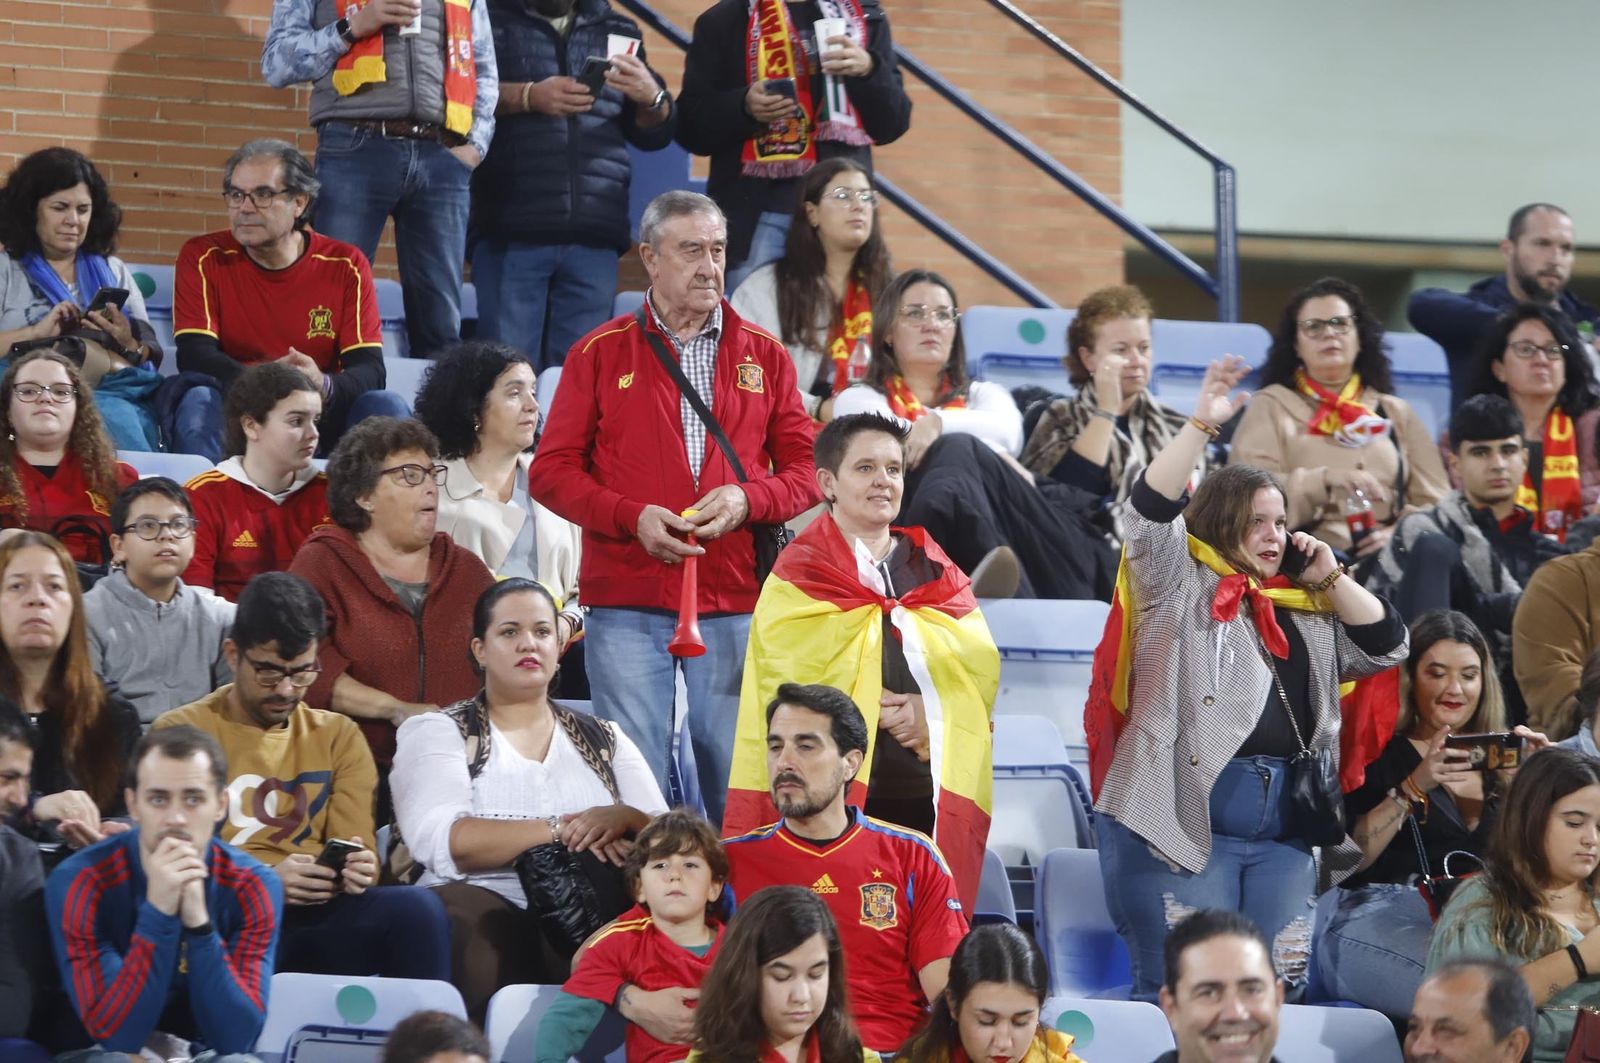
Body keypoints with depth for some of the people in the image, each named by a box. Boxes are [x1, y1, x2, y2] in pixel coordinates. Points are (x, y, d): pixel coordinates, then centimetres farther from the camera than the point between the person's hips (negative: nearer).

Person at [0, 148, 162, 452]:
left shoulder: (113, 271, 28)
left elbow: (153, 356, 21)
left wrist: (128, 343, -3)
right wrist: (37, 332, -10)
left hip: (128, 386, 2)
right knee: (114, 416, -40)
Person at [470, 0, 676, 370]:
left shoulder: (619, 32, 21)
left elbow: (655, 133, 19)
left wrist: (652, 98, -3)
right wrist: (527, 97, -15)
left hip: (594, 235, 3)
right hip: (510, 231, -3)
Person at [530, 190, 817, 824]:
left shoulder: (764, 356, 13)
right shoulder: (600, 354, 8)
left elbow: (806, 469, 12)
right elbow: (551, 471, 5)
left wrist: (748, 499, -8)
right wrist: (633, 517, -10)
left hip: (735, 600, 1)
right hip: (628, 604, -1)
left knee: (737, 773, 0)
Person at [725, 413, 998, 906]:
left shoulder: (934, 571, 18)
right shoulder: (799, 577, 6)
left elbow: (982, 663, 6)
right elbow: (785, 674, -8)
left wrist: (932, 710, -11)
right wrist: (870, 709, -11)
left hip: (930, 794, 4)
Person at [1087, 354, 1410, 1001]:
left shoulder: (1308, 610, 21)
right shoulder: (1179, 588, 5)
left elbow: (1385, 648, 18)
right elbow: (1152, 511, -9)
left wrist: (1330, 577, 11)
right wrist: (1202, 426, -17)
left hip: (1283, 831, 6)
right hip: (1181, 817, -6)